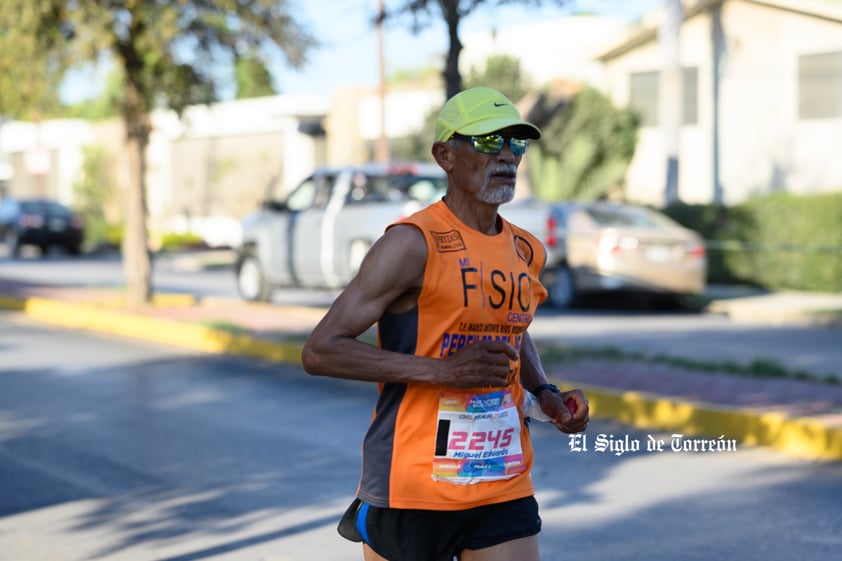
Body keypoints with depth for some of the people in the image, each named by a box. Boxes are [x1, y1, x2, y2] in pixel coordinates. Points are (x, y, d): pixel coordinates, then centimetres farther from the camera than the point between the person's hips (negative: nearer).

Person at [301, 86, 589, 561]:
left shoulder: (528, 252, 9)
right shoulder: (414, 244, -12)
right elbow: (320, 351, -16)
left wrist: (545, 393, 10)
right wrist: (441, 369, -22)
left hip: (504, 489, 5)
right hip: (413, 488, -5)